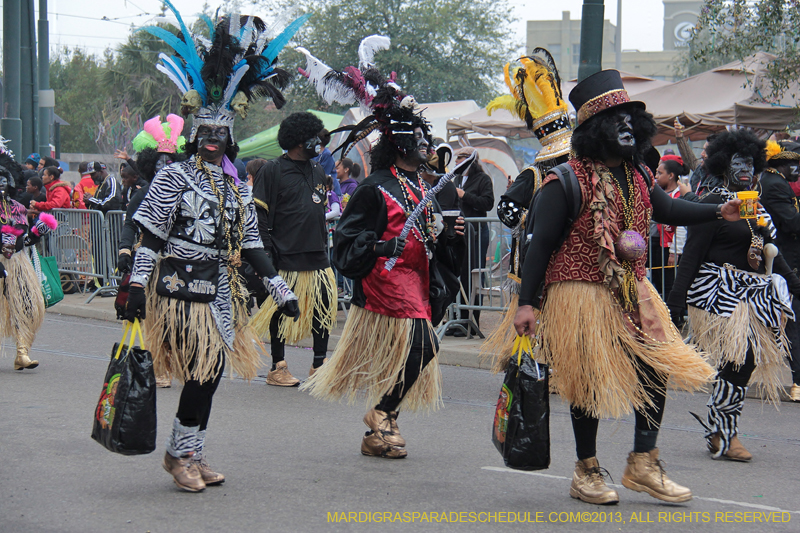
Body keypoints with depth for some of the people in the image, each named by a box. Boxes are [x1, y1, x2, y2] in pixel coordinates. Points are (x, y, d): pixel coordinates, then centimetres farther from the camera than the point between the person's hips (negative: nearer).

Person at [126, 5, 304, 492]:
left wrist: (281, 289, 10)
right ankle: (182, 454, 1)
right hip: (178, 287, -6)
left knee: (212, 370, 6)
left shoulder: (238, 190, 14)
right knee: (204, 369, -11)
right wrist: (139, 284, -13)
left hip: (219, 289, 6)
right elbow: (151, 237, -7)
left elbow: (250, 245, 15)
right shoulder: (174, 178, -3)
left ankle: (190, 455, 16)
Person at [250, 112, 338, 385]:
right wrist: (266, 250, -13)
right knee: (282, 310, 2)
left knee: (324, 308, 3)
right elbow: (259, 213, -6)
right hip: (285, 257, -6)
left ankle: (319, 365, 14)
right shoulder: (272, 171, -5)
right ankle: (277, 368, 12)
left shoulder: (318, 171, 15)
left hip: (317, 257, 6)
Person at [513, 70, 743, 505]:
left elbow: (663, 209, 24)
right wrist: (527, 302, -15)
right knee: (589, 380, 1)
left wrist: (717, 212, 13)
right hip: (581, 294, -7)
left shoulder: (637, 175, 7)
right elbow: (540, 243, -13)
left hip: (631, 291, 7)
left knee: (658, 367, 3)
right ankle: (586, 473, 18)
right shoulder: (568, 181, -15)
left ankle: (643, 464, 15)